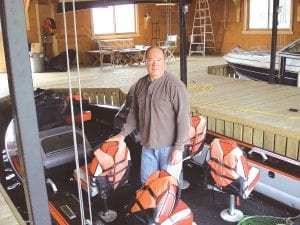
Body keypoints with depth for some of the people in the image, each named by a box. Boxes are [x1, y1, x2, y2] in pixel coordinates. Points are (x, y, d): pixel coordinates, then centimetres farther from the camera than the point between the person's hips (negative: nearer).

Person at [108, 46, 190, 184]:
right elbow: (134, 112, 15)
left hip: (169, 146, -6)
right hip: (148, 145, 6)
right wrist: (123, 134, 10)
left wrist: (178, 148, -18)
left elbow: (183, 119, -17)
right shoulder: (140, 84, 4)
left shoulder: (175, 85, -17)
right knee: (146, 182, 20)